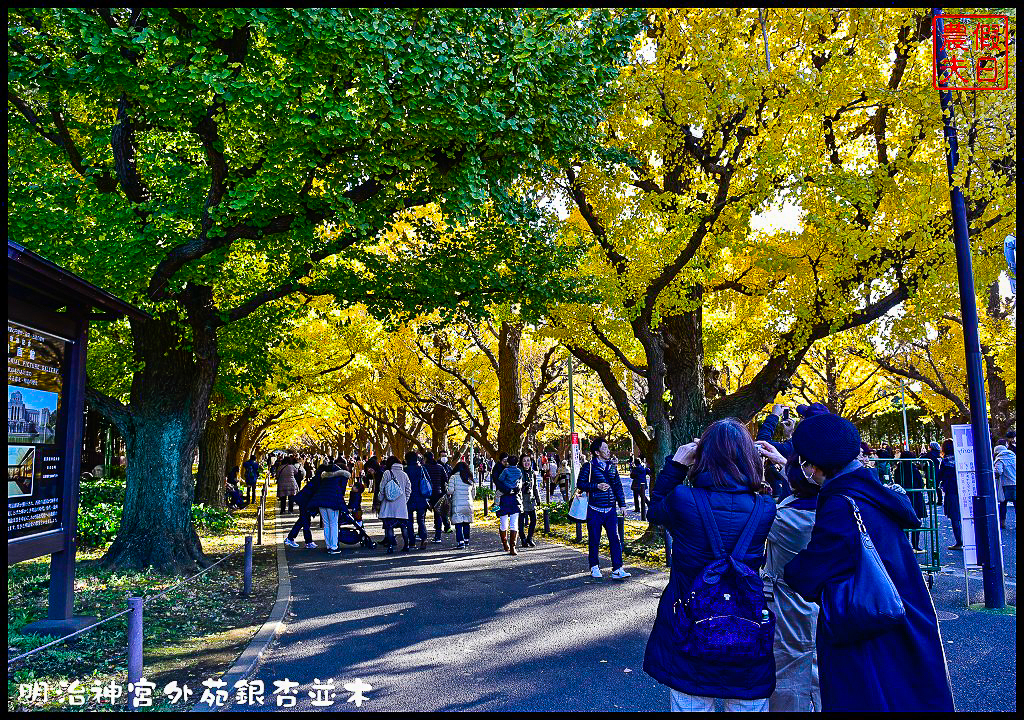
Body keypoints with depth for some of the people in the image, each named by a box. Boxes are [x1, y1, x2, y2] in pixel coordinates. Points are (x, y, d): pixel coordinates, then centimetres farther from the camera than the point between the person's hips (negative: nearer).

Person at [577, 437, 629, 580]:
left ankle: (617, 569, 1)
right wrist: (597, 486, -15)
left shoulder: (612, 467, 12)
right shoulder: (589, 466, -3)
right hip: (595, 509, -4)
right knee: (594, 540, 5)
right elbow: (580, 483, -6)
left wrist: (622, 504, 12)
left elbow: (618, 486, 17)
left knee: (615, 539, -3)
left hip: (610, 509, 4)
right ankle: (594, 567, 21)